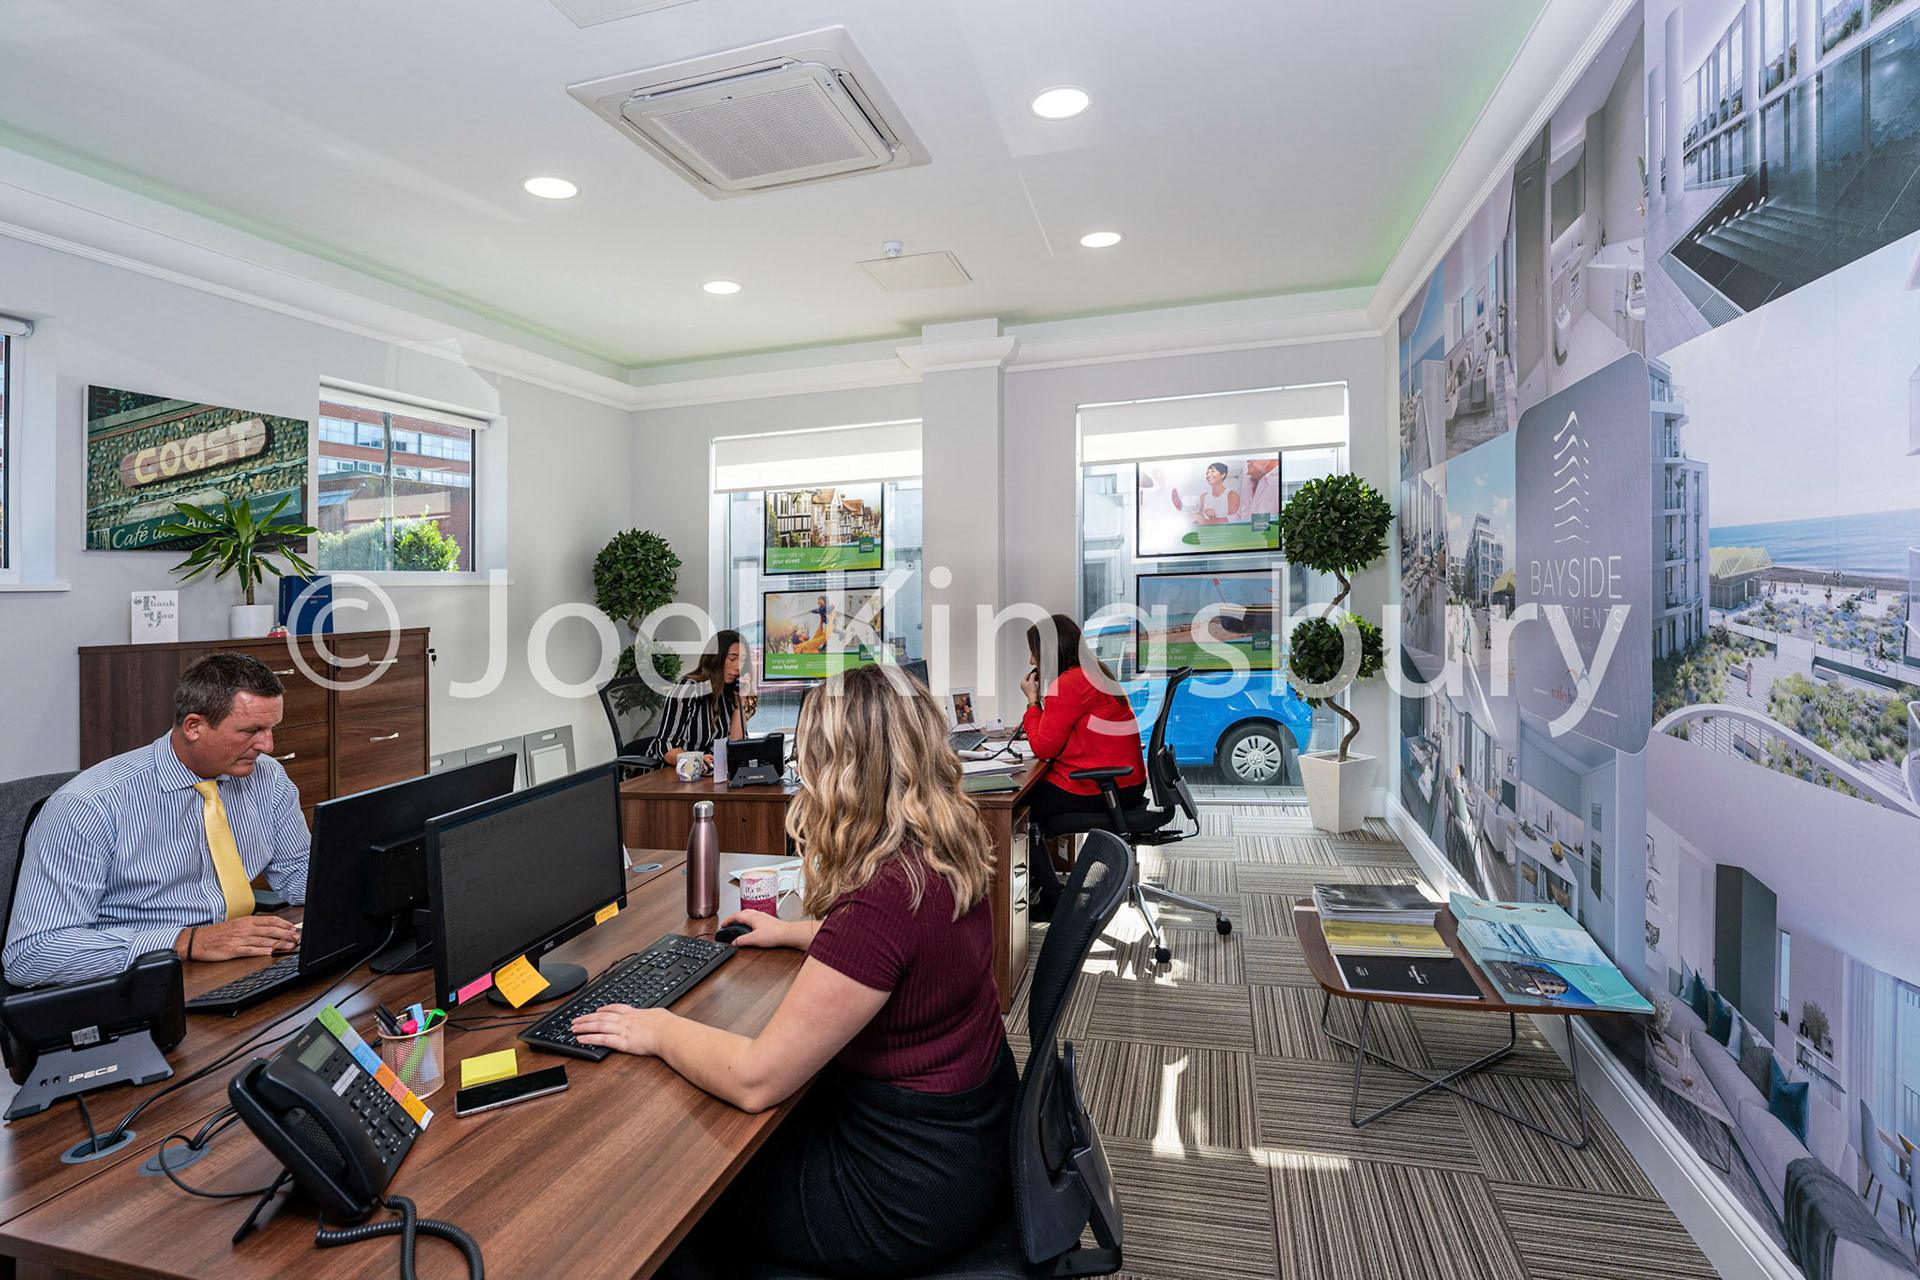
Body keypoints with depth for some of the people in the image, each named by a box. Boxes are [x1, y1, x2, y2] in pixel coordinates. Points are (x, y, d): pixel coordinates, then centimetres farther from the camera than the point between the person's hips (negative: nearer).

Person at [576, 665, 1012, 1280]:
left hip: (913, 1192, -8)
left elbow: (755, 1080, -26)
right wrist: (790, 932, 23)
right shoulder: (946, 853, -6)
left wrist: (659, 1031, -9)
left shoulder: (885, 899, -34)